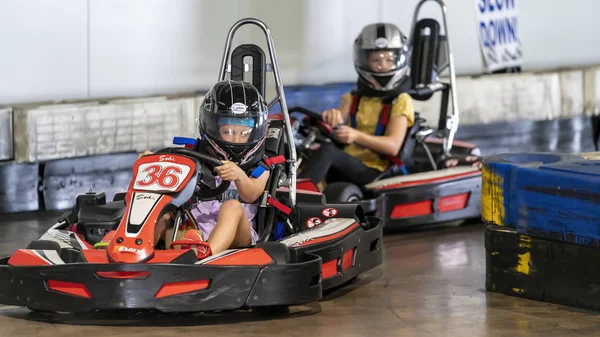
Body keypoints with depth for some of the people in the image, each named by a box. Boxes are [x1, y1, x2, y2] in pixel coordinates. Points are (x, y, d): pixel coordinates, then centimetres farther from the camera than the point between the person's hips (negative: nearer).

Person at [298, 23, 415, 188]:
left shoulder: (401, 101, 6)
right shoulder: (353, 99, 22)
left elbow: (393, 146, -8)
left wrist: (356, 136, -26)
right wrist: (332, 116, -24)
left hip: (373, 173, -5)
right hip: (344, 167, 5)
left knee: (328, 151, -34)